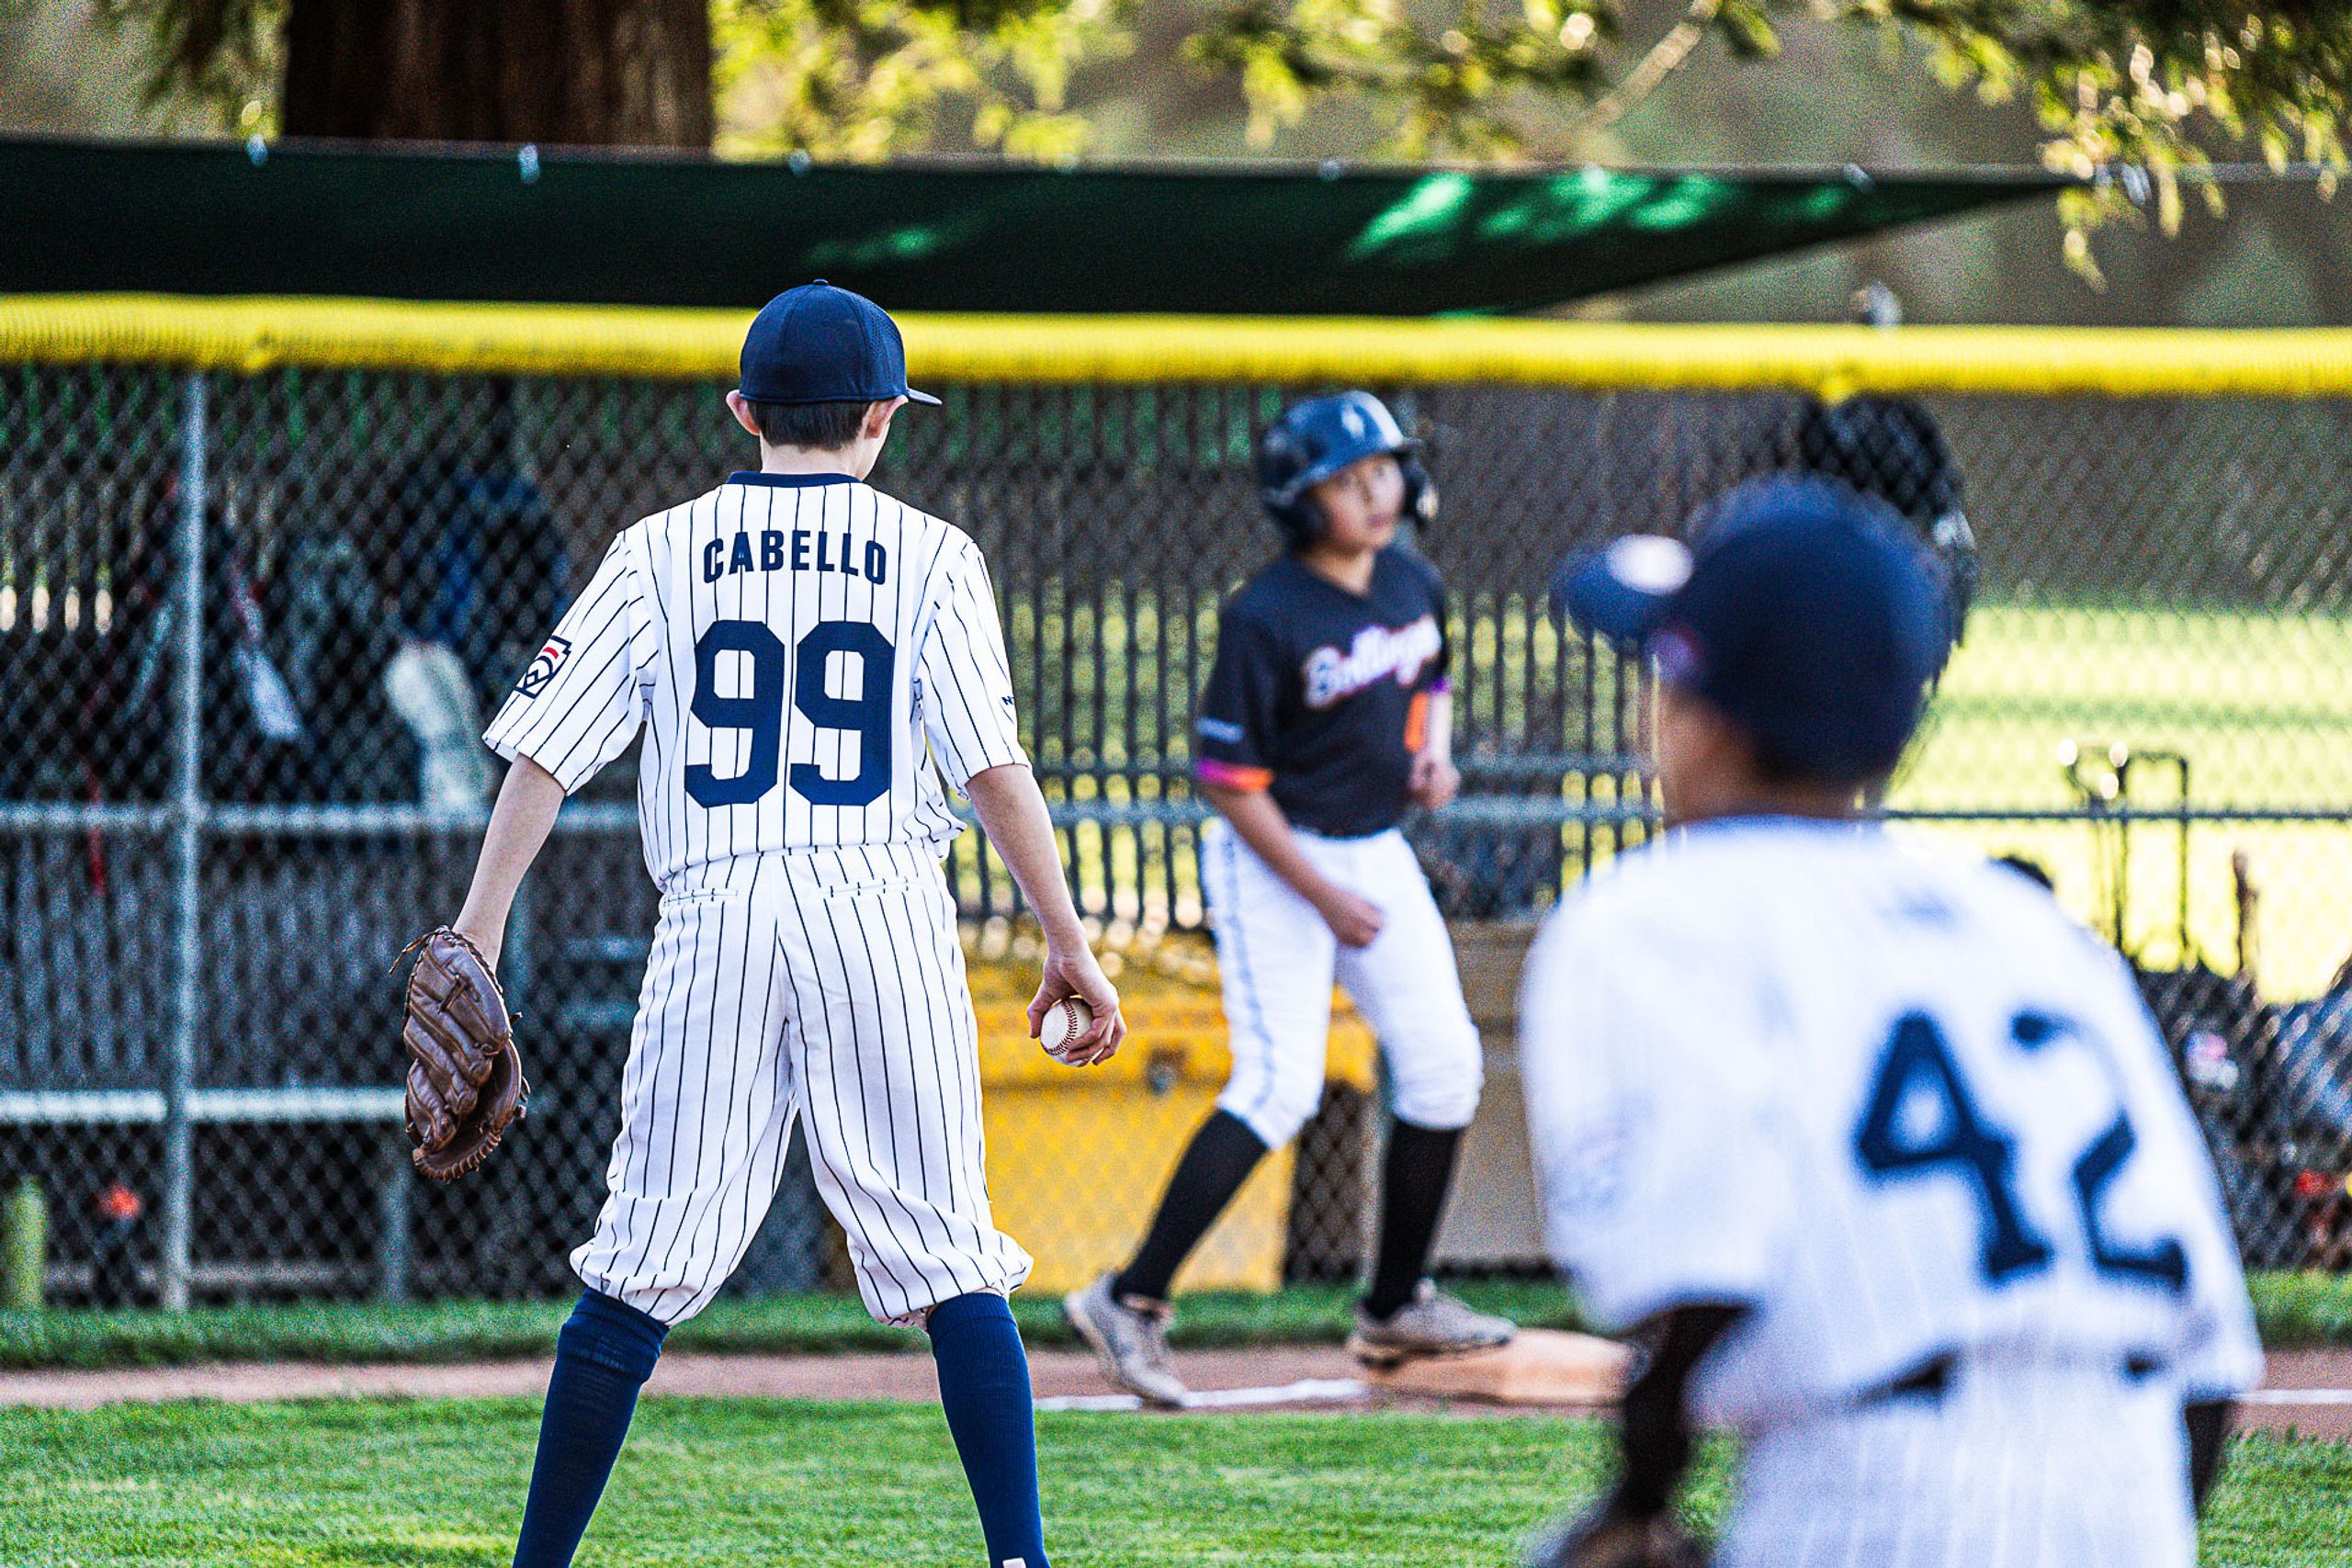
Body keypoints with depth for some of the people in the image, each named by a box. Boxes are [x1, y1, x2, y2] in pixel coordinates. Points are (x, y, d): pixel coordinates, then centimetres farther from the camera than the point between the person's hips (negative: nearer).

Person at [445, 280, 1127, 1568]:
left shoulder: (660, 554, 9)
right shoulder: (929, 556, 5)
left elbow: (545, 749, 3)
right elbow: (996, 767, -3)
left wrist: (479, 932, 4)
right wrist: (1069, 944, 1)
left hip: (714, 925, 1)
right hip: (884, 909, -1)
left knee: (641, 1268, 3)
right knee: (951, 1257, 1)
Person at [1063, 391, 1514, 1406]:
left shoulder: (1414, 585, 1)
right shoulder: (1265, 619, -20)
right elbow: (1229, 780, -18)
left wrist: (1432, 750, -1)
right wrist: (1322, 896, -19)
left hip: (1377, 852, 7)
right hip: (1274, 863, -7)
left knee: (1443, 1066, 6)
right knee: (1280, 1085, -18)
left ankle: (1396, 1309, 21)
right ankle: (1131, 1302, -14)